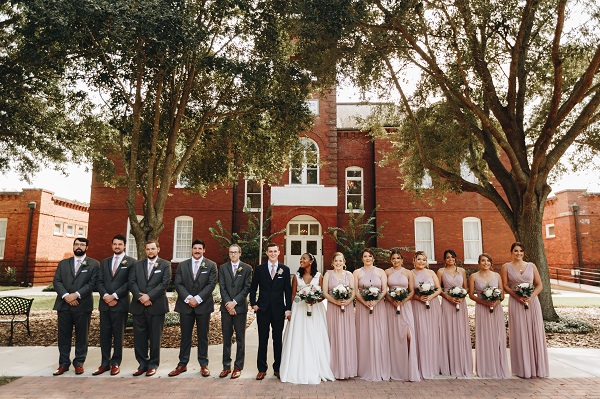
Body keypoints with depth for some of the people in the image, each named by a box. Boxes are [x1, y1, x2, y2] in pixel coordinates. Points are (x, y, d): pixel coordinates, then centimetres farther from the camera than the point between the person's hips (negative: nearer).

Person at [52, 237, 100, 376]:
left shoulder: (93, 264, 3)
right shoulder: (63, 263, 14)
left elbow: (93, 283, -5)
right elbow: (56, 281, 5)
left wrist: (76, 294, -15)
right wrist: (66, 295, -11)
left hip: (83, 305, -3)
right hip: (64, 304, 3)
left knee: (82, 336, 4)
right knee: (63, 335, 8)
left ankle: (79, 363, 14)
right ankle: (64, 363, 18)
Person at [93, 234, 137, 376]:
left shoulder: (131, 262, -1)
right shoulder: (105, 262, 16)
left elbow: (130, 283, -8)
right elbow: (100, 281, 9)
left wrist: (115, 296, -13)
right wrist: (105, 296, -7)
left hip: (120, 304, -4)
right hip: (104, 303, 5)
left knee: (118, 334, 3)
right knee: (104, 334, 8)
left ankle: (116, 363, 13)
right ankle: (105, 363, 17)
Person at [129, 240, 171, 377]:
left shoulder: (165, 265, 2)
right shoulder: (137, 265, 13)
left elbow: (164, 284, -8)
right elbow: (132, 282, 3)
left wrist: (149, 296, -15)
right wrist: (140, 296, -12)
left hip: (156, 306, -3)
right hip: (139, 306, 3)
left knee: (155, 337, 5)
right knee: (139, 337, 8)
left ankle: (153, 364, 17)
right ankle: (142, 364, 21)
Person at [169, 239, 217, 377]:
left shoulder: (211, 265, 1)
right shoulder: (182, 265, 8)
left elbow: (211, 284, -6)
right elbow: (178, 284, 1)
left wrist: (197, 298, -14)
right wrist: (188, 298, -13)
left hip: (203, 306, -2)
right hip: (185, 305, 2)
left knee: (203, 336, 6)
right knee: (185, 336, 8)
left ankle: (204, 365, 14)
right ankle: (182, 364, 18)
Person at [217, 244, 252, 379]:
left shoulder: (247, 268, 1)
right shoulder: (223, 268, 8)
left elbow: (247, 288, -4)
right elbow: (222, 288, 1)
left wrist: (234, 302, -12)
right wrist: (228, 304, -9)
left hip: (240, 307, -2)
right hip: (226, 307, 2)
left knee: (240, 339, 4)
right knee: (226, 338, 8)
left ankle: (238, 367, 12)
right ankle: (226, 366, 16)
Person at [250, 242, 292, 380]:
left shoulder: (285, 269, 3)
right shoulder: (259, 269, 3)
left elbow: (288, 290, 2)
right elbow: (253, 288, 8)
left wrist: (288, 309, -2)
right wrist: (253, 304, -1)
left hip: (279, 309, 0)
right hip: (263, 309, 0)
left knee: (278, 340, 9)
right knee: (262, 340, 6)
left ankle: (277, 368, 20)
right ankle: (262, 369, 17)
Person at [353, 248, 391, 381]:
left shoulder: (380, 272, 8)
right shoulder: (357, 272, 7)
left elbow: (384, 290, 1)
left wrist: (375, 301, -14)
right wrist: (365, 302, -14)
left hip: (378, 306, 0)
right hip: (362, 306, 0)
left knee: (379, 336, 0)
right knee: (364, 336, 1)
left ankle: (379, 369, 9)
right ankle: (366, 370, 10)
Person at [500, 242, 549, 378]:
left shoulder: (531, 266, 9)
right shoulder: (506, 267, 4)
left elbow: (539, 285, 7)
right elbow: (505, 286, -1)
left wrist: (531, 296, -10)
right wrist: (517, 296, -15)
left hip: (532, 302, 2)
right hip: (516, 303, -2)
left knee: (535, 333, 2)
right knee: (519, 335, 0)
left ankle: (535, 368, 13)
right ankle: (523, 369, 8)